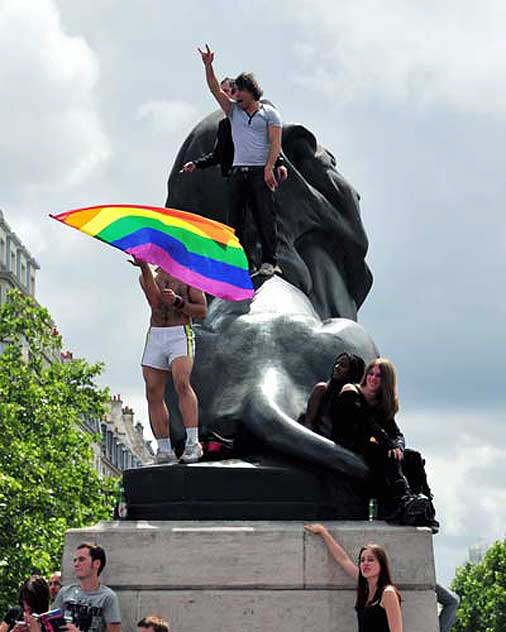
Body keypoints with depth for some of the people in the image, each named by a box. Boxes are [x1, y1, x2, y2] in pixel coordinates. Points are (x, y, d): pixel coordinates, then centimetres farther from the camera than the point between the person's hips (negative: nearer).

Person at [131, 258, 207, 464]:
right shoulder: (148, 276, 16)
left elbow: (203, 311, 4)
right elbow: (155, 301, -6)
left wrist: (177, 301, -13)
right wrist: (145, 268, -18)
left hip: (180, 335, -4)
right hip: (155, 337, 4)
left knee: (182, 384, -25)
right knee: (154, 394, 0)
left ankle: (193, 443, -28)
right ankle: (165, 451, 6)